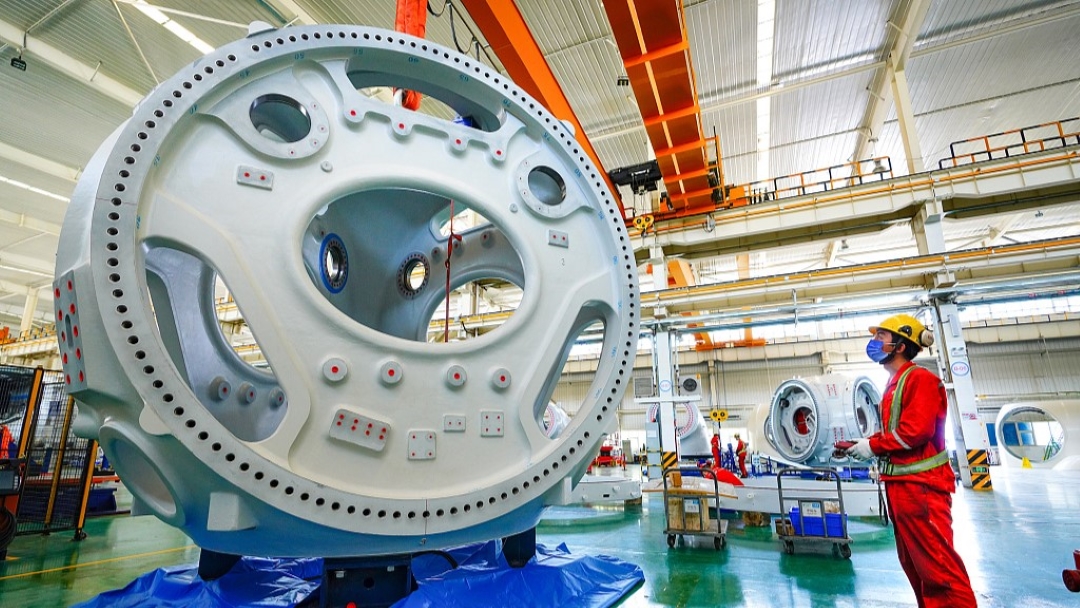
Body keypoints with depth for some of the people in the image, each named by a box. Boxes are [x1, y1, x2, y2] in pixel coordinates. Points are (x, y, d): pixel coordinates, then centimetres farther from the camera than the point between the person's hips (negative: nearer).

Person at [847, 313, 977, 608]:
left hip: (921, 484, -10)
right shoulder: (894, 383, 16)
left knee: (937, 561, -5)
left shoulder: (920, 378, -12)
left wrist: (872, 446, -11)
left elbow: (916, 430, -22)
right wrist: (859, 445, 4)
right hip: (900, 484, 10)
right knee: (913, 561, 16)